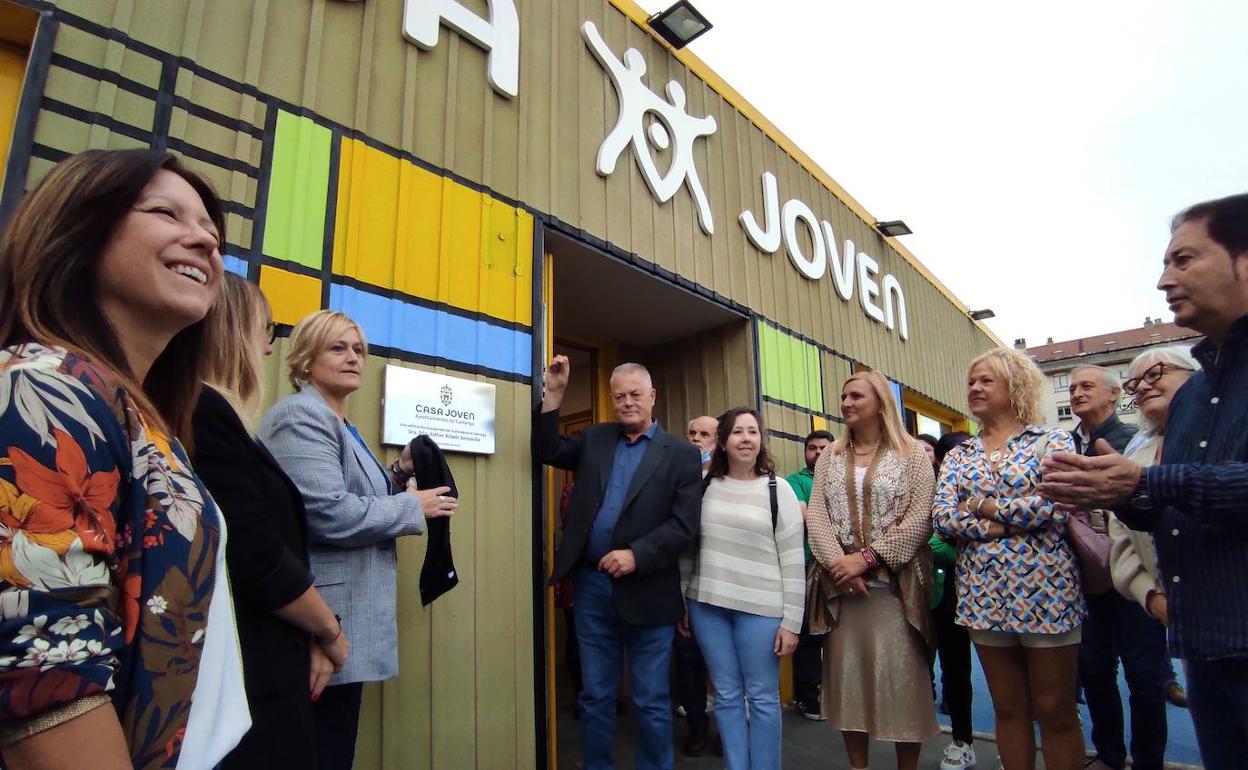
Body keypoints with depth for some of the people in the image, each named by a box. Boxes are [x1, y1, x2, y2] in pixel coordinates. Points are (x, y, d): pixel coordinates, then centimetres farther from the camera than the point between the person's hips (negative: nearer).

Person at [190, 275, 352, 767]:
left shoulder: (211, 413, 12)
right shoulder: (204, 411, -18)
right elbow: (261, 562, -22)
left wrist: (309, 637, 2)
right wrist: (329, 632, -6)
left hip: (261, 672, 9)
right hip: (246, 681, -9)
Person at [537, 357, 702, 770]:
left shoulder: (681, 454, -3)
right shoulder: (594, 438, 10)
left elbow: (684, 524, -9)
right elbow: (548, 450, 3)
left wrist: (636, 555, -19)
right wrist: (554, 394, -4)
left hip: (646, 591, -3)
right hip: (592, 586, 3)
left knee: (651, 702, 10)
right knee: (595, 697, 16)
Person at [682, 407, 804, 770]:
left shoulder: (778, 490, -3)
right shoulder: (705, 486, 4)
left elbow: (792, 561, -4)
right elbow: (689, 547, 11)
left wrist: (791, 621, -7)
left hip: (760, 609, -2)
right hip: (707, 605, 3)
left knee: (762, 698, 8)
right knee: (726, 696, 12)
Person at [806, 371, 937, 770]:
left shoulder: (913, 453, 0)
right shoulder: (830, 457, 10)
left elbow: (920, 518, -9)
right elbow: (815, 515, 3)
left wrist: (866, 557, -16)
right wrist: (839, 564, -12)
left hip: (895, 584, -3)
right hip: (841, 583, 3)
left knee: (901, 677, 2)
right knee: (846, 674, 9)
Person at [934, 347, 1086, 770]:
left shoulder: (1052, 441, 0)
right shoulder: (958, 456, 10)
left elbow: (1055, 504, -16)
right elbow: (941, 516, -2)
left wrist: (982, 506, -9)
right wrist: (994, 528, -16)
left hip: (1044, 588, -3)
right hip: (984, 592, 3)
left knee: (1055, 710, 7)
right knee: (1008, 709, 13)